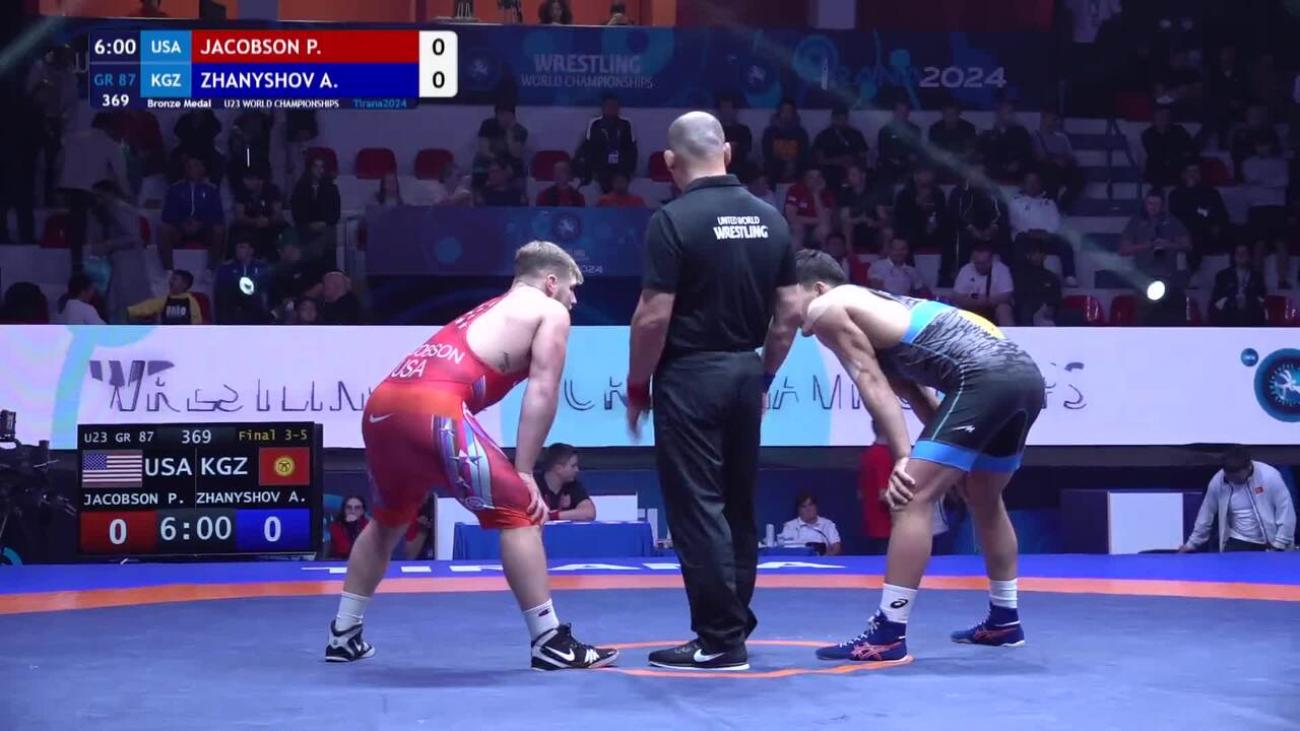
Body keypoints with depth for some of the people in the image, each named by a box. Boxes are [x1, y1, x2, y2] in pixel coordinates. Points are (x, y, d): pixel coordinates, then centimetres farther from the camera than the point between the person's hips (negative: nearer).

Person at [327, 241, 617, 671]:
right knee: (517, 510, 0)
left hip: (383, 405, 8)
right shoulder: (550, 312, 14)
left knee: (389, 520, 28)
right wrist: (524, 472, 3)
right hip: (433, 408, -8)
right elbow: (543, 390, 3)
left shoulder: (489, 310, 36)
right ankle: (550, 645, -1)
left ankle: (343, 637, 32)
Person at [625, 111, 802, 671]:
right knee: (738, 506, 15)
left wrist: (637, 386, -3)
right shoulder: (770, 219, 5)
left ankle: (720, 640, -1)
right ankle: (735, 623, 23)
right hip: (745, 372, 6)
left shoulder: (674, 220, -13)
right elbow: (789, 312, 8)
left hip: (691, 375, -6)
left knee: (697, 509, -1)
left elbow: (654, 316, -15)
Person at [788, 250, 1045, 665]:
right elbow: (910, 388, 25)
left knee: (913, 499, -9)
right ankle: (1004, 621, 38)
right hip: (1025, 375, 10)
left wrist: (902, 457, -8)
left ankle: (889, 634, -11)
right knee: (984, 501, 27)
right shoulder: (873, 308, 30)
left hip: (986, 379, -10)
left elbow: (872, 385, -4)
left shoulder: (827, 309, 5)